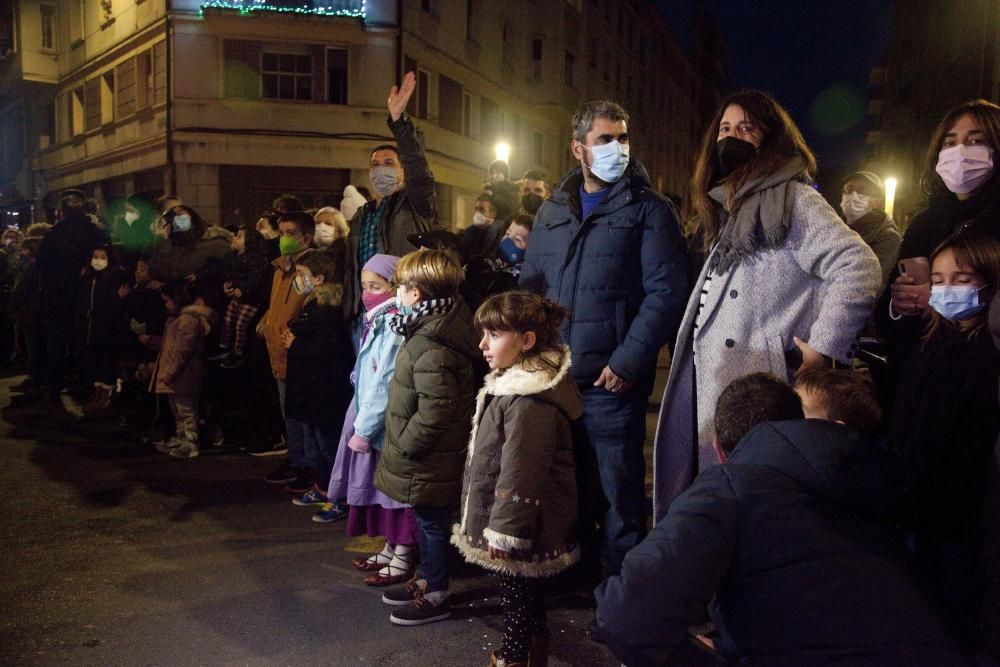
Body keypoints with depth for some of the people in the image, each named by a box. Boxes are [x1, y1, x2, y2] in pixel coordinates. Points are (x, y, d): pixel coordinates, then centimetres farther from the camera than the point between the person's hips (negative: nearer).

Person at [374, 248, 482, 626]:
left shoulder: (430, 347, -28)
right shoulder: (433, 328, 5)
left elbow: (434, 411, -30)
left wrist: (405, 445, -16)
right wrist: (404, 444, 15)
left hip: (429, 461, -10)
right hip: (429, 458, 10)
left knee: (432, 523, 6)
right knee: (428, 521, 22)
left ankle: (437, 597, 22)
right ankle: (428, 583, 39)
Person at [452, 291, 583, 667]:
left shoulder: (530, 403, -27)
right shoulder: (512, 385, 8)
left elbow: (519, 476, -27)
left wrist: (502, 531, -20)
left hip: (519, 521, -10)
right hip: (517, 519, 10)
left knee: (517, 593, 7)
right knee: (527, 593, 24)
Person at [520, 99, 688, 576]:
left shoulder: (648, 210, -2)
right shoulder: (552, 212, 13)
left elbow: (665, 291, -10)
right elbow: (529, 286, 16)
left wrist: (627, 361, -16)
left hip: (612, 380, -5)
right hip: (554, 377, 5)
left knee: (619, 489, 3)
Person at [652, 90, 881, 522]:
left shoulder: (793, 200, -8)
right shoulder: (728, 208, 21)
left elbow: (860, 268, -19)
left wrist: (823, 347, -18)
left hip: (752, 392, -9)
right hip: (708, 385, 9)